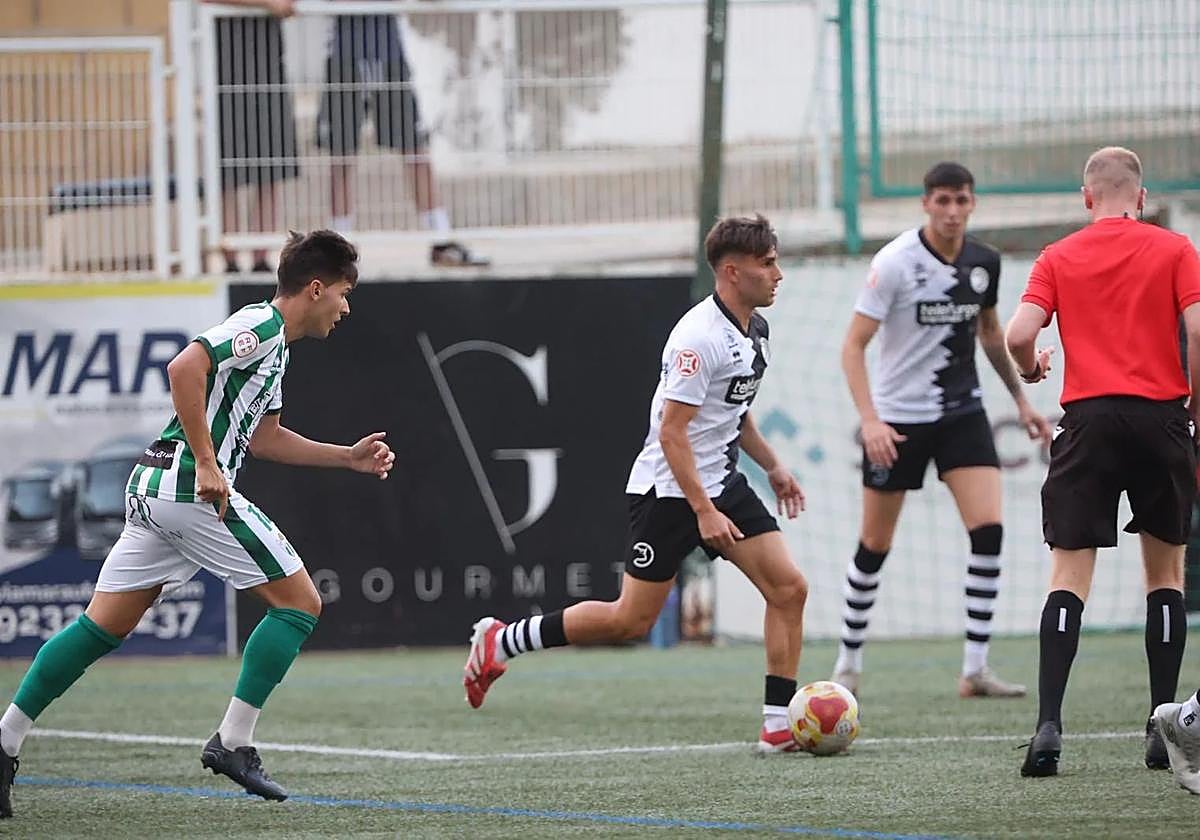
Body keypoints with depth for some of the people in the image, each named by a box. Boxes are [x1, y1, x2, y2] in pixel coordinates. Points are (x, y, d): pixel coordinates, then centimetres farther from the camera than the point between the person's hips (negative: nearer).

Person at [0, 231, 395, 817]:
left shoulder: (272, 345, 22)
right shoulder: (261, 326, -9)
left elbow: (263, 438, 31)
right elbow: (184, 368, -24)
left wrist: (349, 457, 29)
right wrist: (207, 464, -24)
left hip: (153, 488, 10)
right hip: (191, 487, -10)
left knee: (102, 627, 9)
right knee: (299, 603, -1)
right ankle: (233, 742, -3)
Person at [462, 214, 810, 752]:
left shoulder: (753, 330, 9)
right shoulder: (699, 336, -21)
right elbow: (671, 431, -23)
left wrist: (773, 467, 22)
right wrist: (703, 511, -26)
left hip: (721, 483, 8)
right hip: (668, 491, -8)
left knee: (789, 588, -6)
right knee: (632, 620, -4)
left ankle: (779, 724, -3)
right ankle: (499, 642, 12)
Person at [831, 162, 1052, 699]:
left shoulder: (984, 263, 0)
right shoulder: (895, 262, -15)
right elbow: (853, 346, -16)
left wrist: (1020, 399, 20)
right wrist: (870, 421, -27)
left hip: (961, 412, 4)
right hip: (898, 418, -3)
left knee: (988, 528, -14)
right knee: (875, 545, 4)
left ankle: (975, 669, -11)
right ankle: (848, 661, 23)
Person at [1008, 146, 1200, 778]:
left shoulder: (1059, 258, 6)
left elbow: (1020, 334, -5)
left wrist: (1030, 370, 18)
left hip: (1089, 419, 0)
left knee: (1069, 577, 0)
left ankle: (1049, 725, -15)